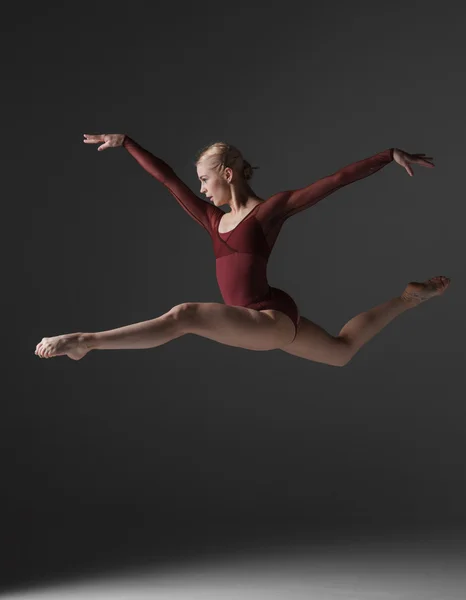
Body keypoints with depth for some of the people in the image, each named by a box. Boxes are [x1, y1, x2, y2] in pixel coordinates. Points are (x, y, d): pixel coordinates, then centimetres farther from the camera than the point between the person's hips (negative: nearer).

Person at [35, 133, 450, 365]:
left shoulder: (271, 208, -5)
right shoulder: (214, 221, 14)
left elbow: (336, 181, -6)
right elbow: (167, 178, 17)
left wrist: (392, 155, -6)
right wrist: (124, 143, 20)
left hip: (273, 319, -10)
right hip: (264, 327, 10)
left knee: (185, 315, -30)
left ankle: (85, 341, -28)